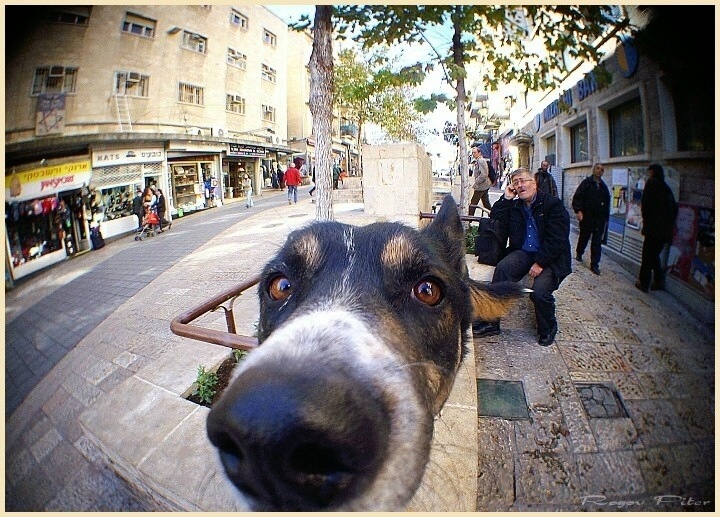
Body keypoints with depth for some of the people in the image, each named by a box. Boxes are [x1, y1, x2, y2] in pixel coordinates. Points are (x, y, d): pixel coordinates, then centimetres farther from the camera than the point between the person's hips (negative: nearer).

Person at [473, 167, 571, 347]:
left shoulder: (553, 204, -3)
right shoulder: (513, 206, 13)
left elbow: (557, 239, -11)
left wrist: (540, 263, -18)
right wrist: (506, 198, -2)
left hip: (550, 258, -4)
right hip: (523, 253, 4)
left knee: (539, 291, -27)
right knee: (502, 268, -27)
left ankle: (547, 329, 6)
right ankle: (491, 322, -22)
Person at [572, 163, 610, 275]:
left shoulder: (604, 187, 11)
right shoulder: (586, 183, -1)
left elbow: (607, 203, 18)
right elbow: (577, 197, -10)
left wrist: (606, 218, 15)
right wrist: (578, 210, -22)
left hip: (600, 219, 3)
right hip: (586, 217, -3)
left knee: (597, 242, -1)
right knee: (584, 237, 14)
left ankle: (594, 265, 1)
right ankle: (579, 253, 40)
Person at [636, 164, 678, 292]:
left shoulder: (652, 183, -5)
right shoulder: (667, 188, 17)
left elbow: (646, 203, -13)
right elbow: (674, 208, 18)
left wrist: (645, 219, -1)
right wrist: (669, 224, 19)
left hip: (654, 228, -7)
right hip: (665, 229, 7)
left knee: (648, 256, -1)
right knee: (655, 254, 17)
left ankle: (644, 283, 2)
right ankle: (659, 280, 16)